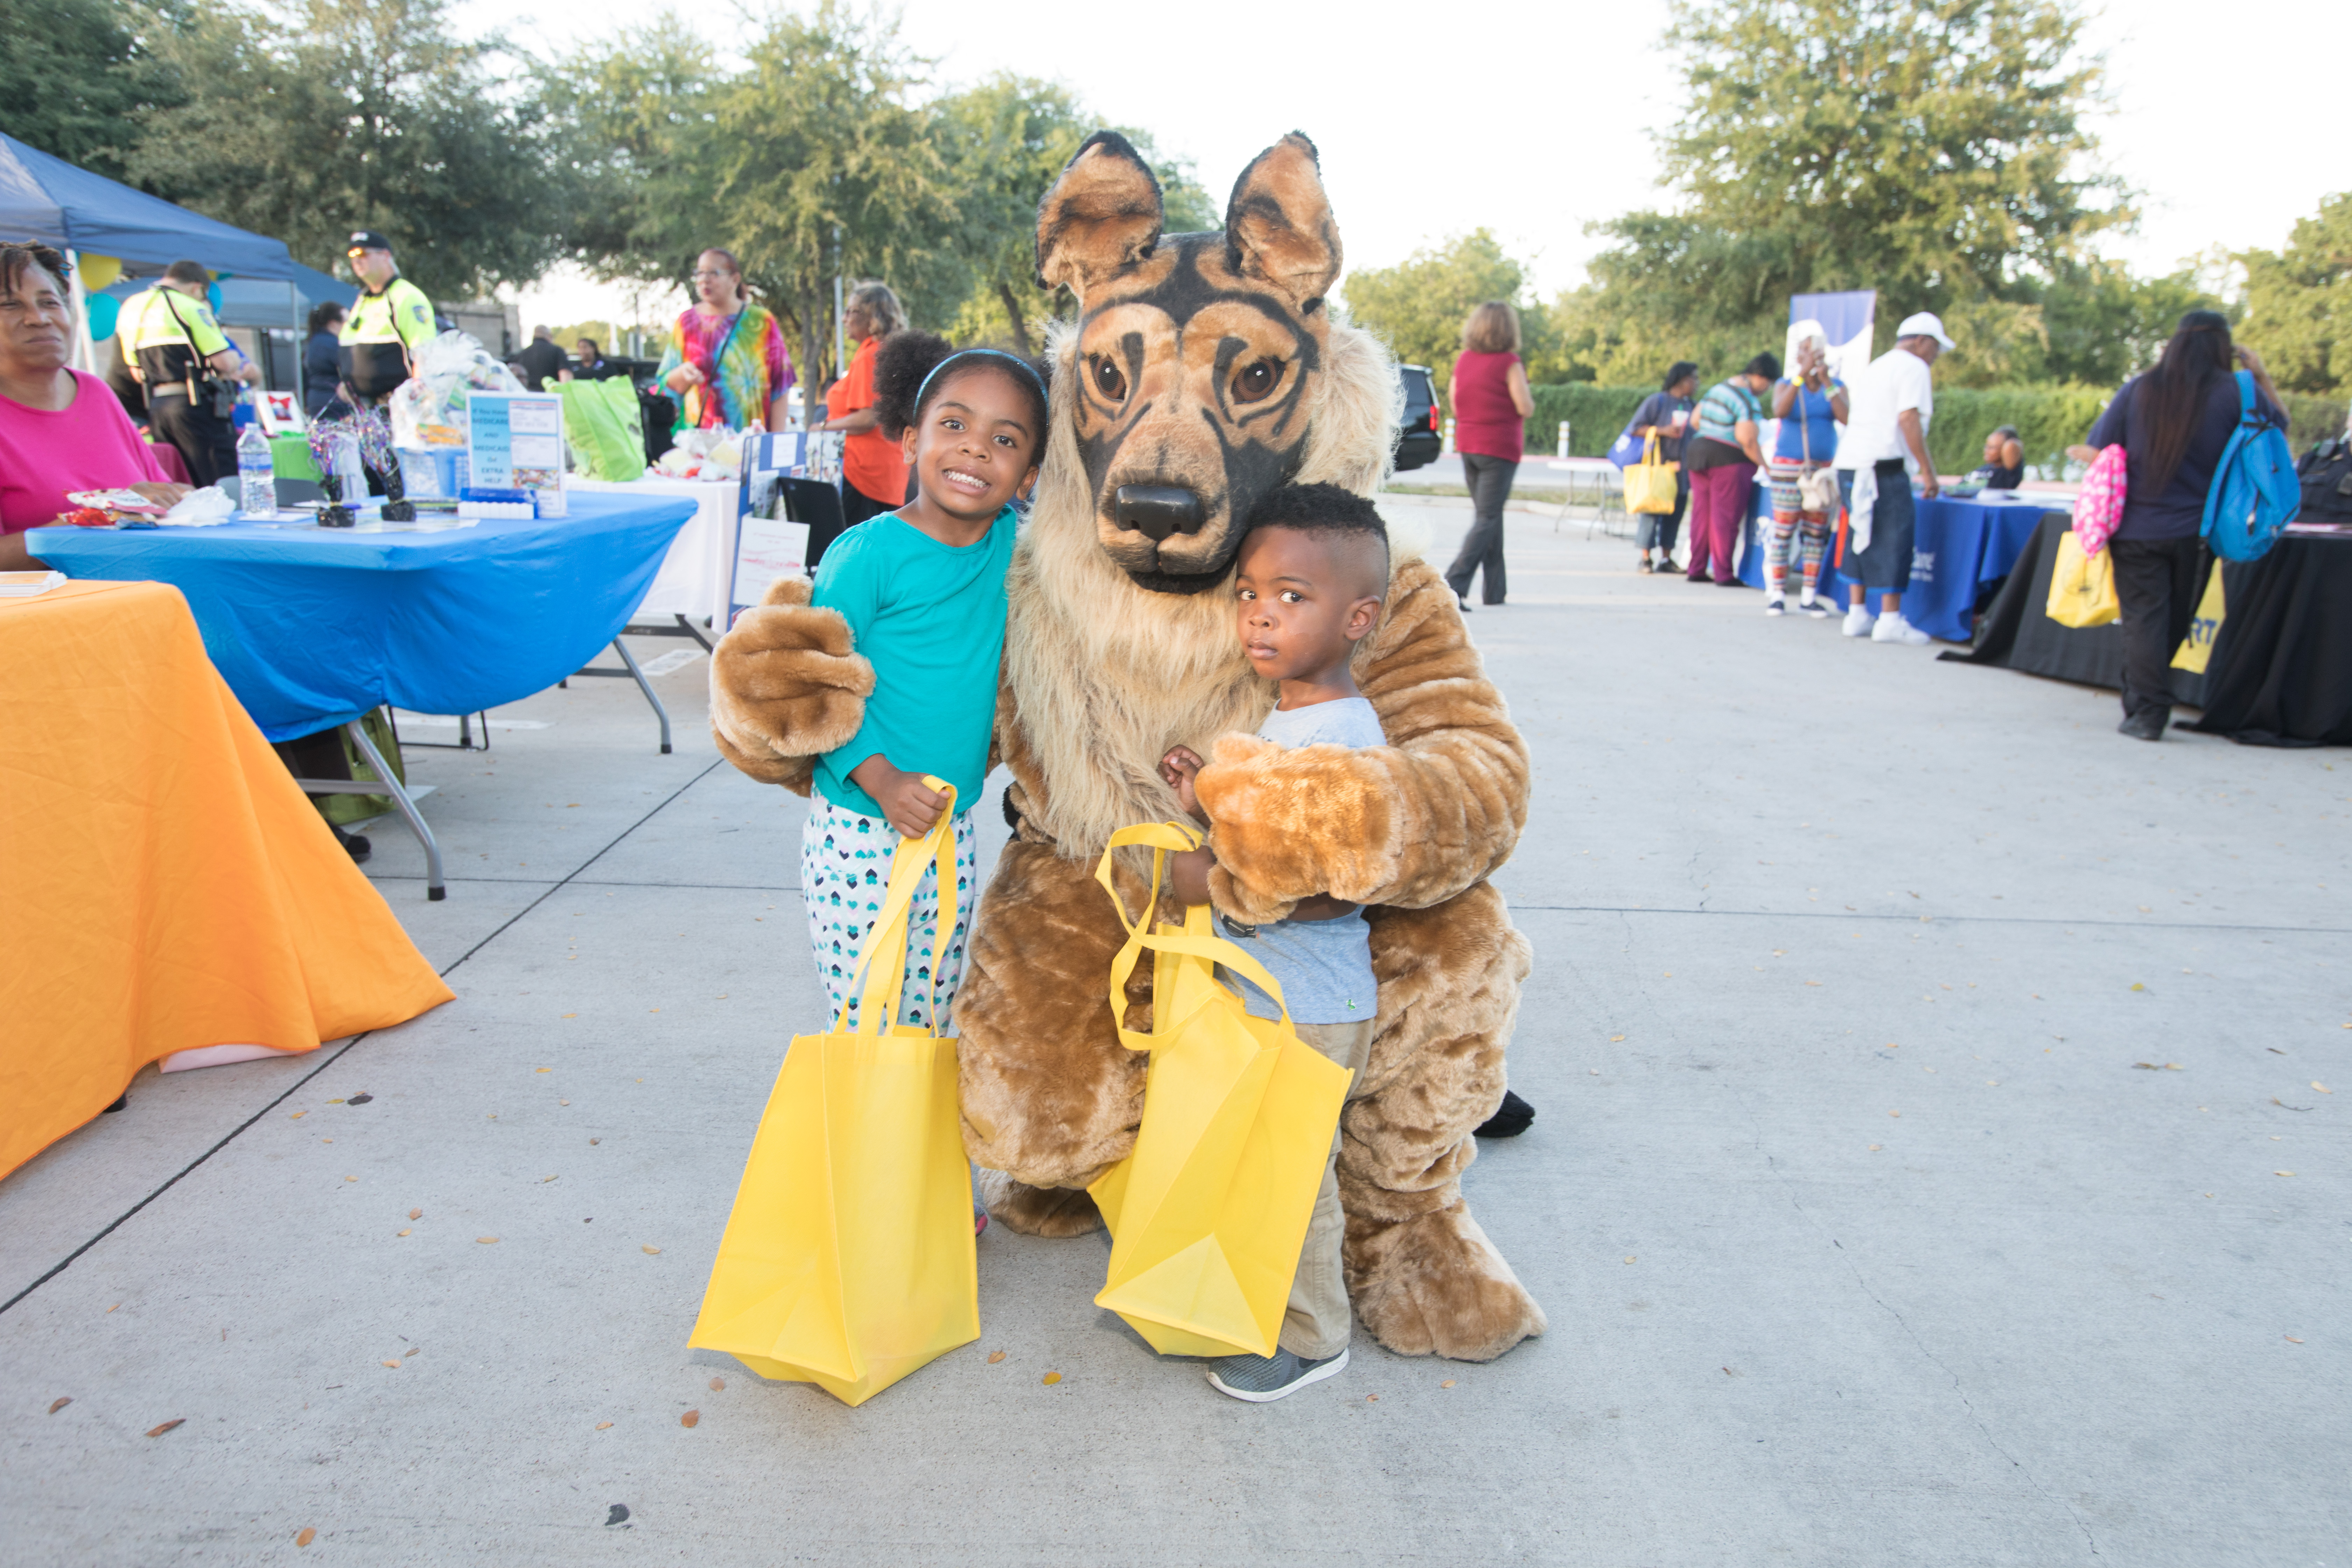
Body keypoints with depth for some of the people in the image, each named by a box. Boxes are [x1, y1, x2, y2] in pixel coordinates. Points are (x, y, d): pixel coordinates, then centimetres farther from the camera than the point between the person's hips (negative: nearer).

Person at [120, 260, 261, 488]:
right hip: (194, 404, -7)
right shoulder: (189, 307, -6)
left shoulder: (130, 307, 17)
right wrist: (246, 370, 9)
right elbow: (226, 362, -13)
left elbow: (138, 373, 20)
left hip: (155, 406, 8)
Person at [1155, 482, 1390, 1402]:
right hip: (1255, 990, 10)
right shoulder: (1281, 715, 7)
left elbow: (1342, 885, -28)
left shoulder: (1342, 736, -24)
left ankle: (1312, 1336, 26)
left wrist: (1219, 884, -26)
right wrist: (1209, 805, 0)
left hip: (1312, 1010, -10)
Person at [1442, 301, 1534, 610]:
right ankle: (1455, 584, -20)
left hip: (1468, 446, 7)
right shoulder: (1509, 363, -12)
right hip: (1499, 448, -7)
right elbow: (1526, 408, -14)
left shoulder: (1464, 360, 5)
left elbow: (1454, 403, 12)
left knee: (1488, 515, 16)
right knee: (1487, 520, -6)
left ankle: (1495, 589, 20)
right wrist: (1525, 391, 6)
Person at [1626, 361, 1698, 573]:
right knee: (1652, 512, -4)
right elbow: (1636, 428, -7)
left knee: (1675, 515, 5)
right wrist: (1663, 431, -17)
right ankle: (1645, 559, 2)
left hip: (1681, 470, 6)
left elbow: (1694, 435, 20)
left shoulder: (1690, 405, 14)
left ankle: (1666, 559, 11)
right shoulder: (1657, 401, -3)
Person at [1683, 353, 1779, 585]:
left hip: (1699, 453, 8)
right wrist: (1764, 465, -11)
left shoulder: (1719, 388, 14)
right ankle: (1724, 574, -1)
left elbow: (1695, 420, 19)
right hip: (1730, 460, -8)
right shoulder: (1749, 401, -13)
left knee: (1702, 514, 10)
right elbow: (1746, 439, -20)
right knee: (1726, 518, -4)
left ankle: (1697, 570, 13)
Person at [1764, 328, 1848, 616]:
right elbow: (1780, 411, -18)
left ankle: (1809, 596, 9)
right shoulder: (1786, 386, 4)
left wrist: (1826, 381, -12)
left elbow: (1847, 419, -11)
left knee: (1817, 535, 3)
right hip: (1788, 468, -2)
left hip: (1823, 468, 2)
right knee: (1783, 532, -6)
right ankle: (1777, 595, 0)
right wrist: (1802, 374, -20)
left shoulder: (1837, 387, 8)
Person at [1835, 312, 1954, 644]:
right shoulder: (1914, 368, -2)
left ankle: (1857, 614, 14)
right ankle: (1890, 620, -7)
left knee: (1865, 537, 13)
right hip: (1884, 464, -8)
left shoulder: (1874, 367, 25)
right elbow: (1908, 419, -14)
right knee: (1896, 537, -5)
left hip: (1850, 462, 9)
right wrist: (1928, 471, -13)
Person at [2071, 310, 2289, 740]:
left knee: (2143, 618, 1)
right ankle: (2145, 702, 25)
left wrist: (2079, 452, 16)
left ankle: (2147, 714, -5)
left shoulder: (2138, 389, -4)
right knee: (2176, 621, 15)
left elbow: (2097, 453, -4)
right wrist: (2261, 374, 13)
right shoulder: (2237, 392, -3)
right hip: (2195, 530, 1)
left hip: (2138, 528, -1)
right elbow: (2280, 423, 14)